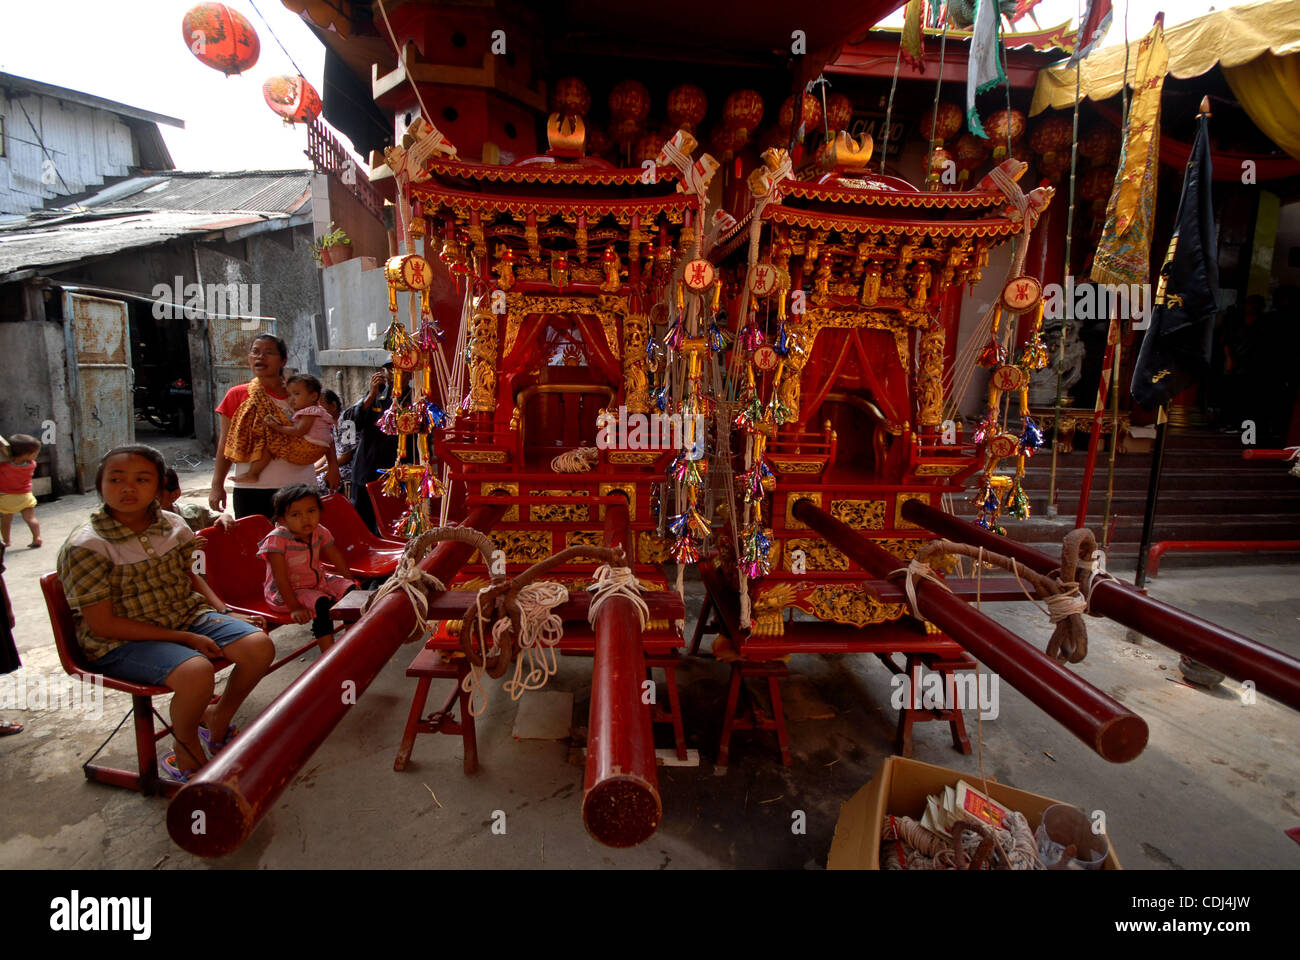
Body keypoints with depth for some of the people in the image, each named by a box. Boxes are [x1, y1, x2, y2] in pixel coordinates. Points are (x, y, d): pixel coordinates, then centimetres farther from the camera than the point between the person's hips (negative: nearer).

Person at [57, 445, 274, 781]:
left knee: (260, 646, -15)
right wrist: (185, 638, -19)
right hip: (122, 641, -5)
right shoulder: (84, 546, -14)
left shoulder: (174, 526, 3)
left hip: (188, 616, 6)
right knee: (196, 671, -33)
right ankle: (186, 750, -1)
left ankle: (218, 718, 14)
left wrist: (223, 610, 3)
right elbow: (103, 624, -15)